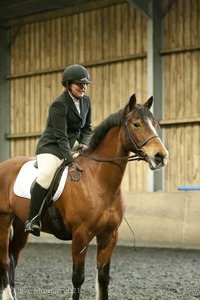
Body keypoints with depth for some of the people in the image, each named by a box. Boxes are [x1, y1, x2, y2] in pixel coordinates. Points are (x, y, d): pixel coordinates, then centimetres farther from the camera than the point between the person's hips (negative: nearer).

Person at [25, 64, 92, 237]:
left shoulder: (86, 101, 4)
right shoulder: (59, 105, -18)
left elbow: (87, 128, 13)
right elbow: (61, 137, -24)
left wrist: (84, 143, -10)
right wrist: (71, 162, -33)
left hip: (74, 144, 8)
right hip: (52, 147, -8)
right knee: (46, 175, -35)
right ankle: (32, 220, -26)